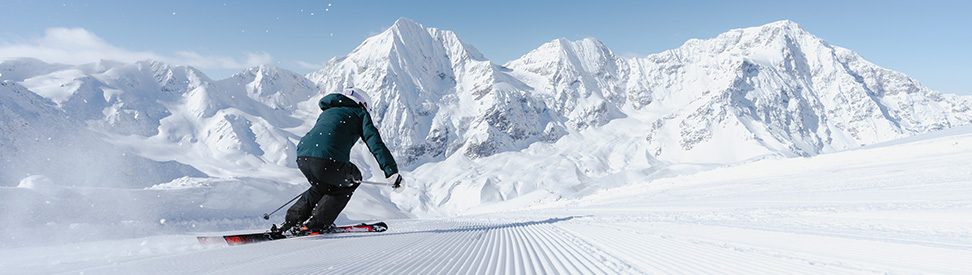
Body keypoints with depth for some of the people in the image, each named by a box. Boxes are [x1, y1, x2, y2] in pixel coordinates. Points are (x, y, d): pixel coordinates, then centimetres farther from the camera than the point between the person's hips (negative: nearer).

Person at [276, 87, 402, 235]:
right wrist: (392, 173, -1)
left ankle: (291, 221, 25)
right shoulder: (359, 113, 15)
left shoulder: (327, 112, 34)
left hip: (302, 156, 7)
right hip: (328, 160, -7)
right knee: (351, 181, 22)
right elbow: (375, 143, 2)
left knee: (322, 187, 34)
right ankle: (317, 224, 14)